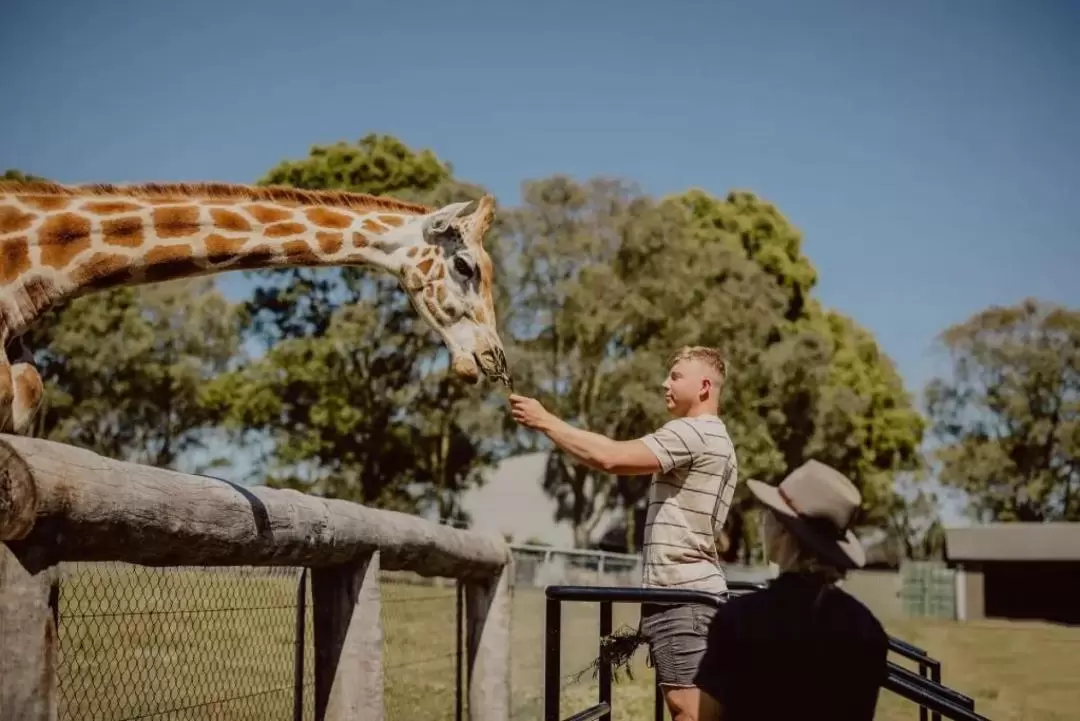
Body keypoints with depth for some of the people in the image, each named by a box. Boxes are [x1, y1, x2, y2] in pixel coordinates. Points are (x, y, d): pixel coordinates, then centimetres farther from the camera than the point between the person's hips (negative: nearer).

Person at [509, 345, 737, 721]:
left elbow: (611, 457, -24)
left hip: (682, 595, -11)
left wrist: (545, 421, -16)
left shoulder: (691, 433, -13)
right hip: (688, 592, 11)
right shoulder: (715, 441, 22)